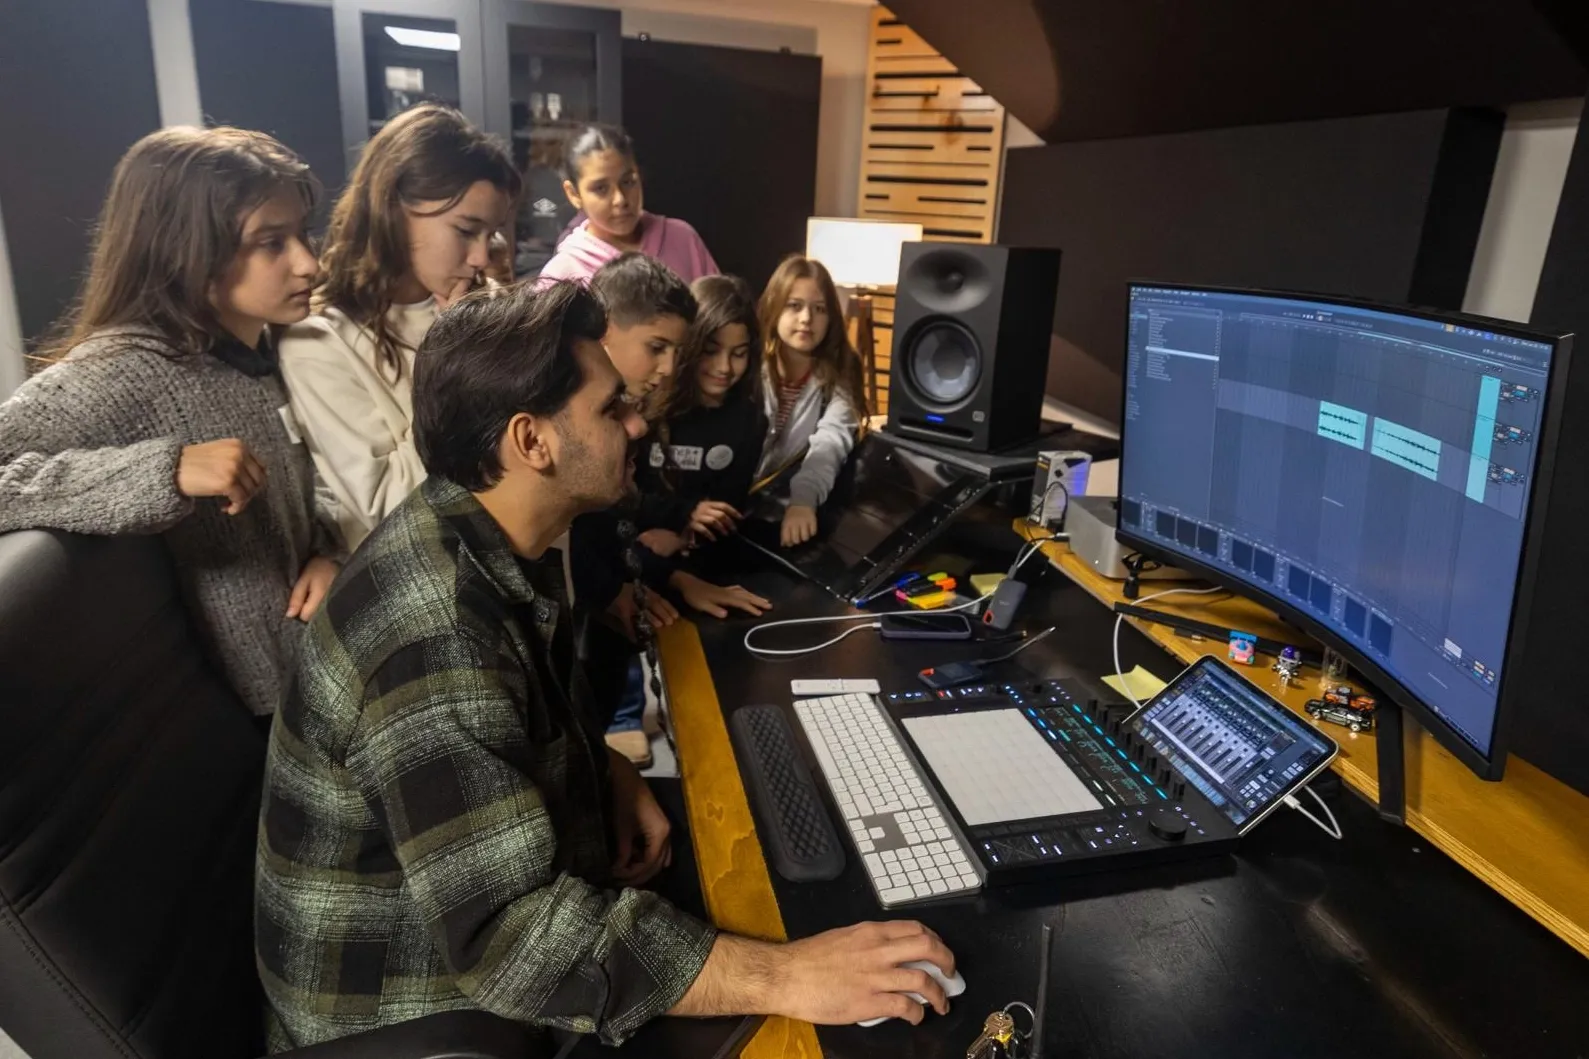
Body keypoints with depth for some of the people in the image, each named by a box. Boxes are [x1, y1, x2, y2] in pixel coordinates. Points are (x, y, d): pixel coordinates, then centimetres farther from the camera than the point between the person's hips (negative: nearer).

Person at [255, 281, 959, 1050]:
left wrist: (612, 772, -4)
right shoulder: (434, 635, -33)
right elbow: (507, 932, -35)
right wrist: (785, 978, -35)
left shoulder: (499, 551, -3)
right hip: (409, 1013, -7)